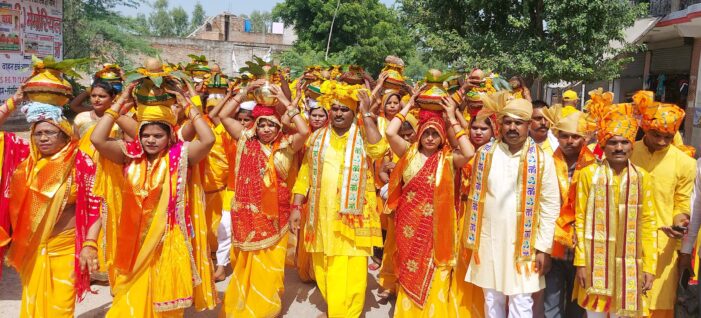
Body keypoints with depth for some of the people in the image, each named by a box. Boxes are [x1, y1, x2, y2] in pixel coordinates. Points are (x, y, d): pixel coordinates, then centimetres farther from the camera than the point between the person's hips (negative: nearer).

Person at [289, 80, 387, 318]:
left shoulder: (363, 137, 1)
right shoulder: (317, 138, 9)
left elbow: (379, 150, -21)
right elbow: (305, 175, 10)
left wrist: (367, 114, -15)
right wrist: (296, 206, 2)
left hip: (352, 216, -3)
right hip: (322, 216, 3)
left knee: (350, 272, -2)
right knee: (325, 271, 13)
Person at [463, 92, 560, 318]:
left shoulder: (542, 160, -5)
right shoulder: (485, 154, 0)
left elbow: (550, 207, -4)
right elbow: (475, 199, 6)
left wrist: (544, 247, -7)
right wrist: (472, 239, 6)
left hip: (524, 243, -2)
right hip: (488, 240, 2)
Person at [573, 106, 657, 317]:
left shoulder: (642, 177, 1)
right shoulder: (589, 174, -4)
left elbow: (649, 224, 3)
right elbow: (580, 220, -2)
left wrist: (650, 266, -1)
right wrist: (580, 262, -4)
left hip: (630, 264, 1)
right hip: (596, 261, -1)